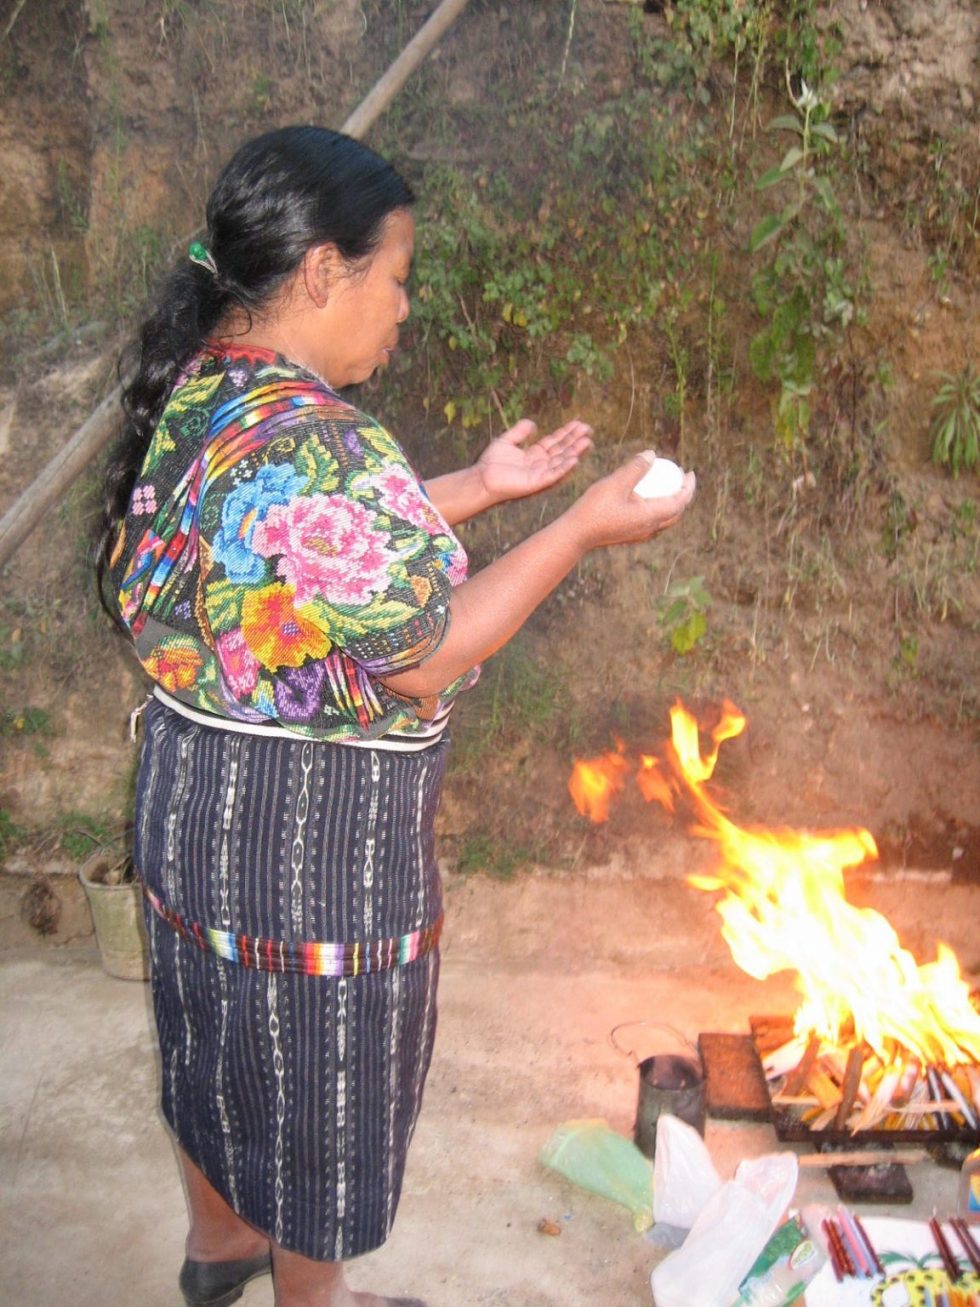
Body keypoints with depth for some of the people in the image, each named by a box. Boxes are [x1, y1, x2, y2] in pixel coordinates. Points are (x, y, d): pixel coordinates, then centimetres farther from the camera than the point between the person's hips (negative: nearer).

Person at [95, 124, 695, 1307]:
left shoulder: (202, 395, 1)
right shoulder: (306, 444, -29)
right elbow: (419, 656, -25)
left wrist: (476, 487, 6)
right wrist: (583, 528, -18)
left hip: (194, 801, 10)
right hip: (305, 830, -9)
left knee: (221, 1040, 28)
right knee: (318, 1086, 15)